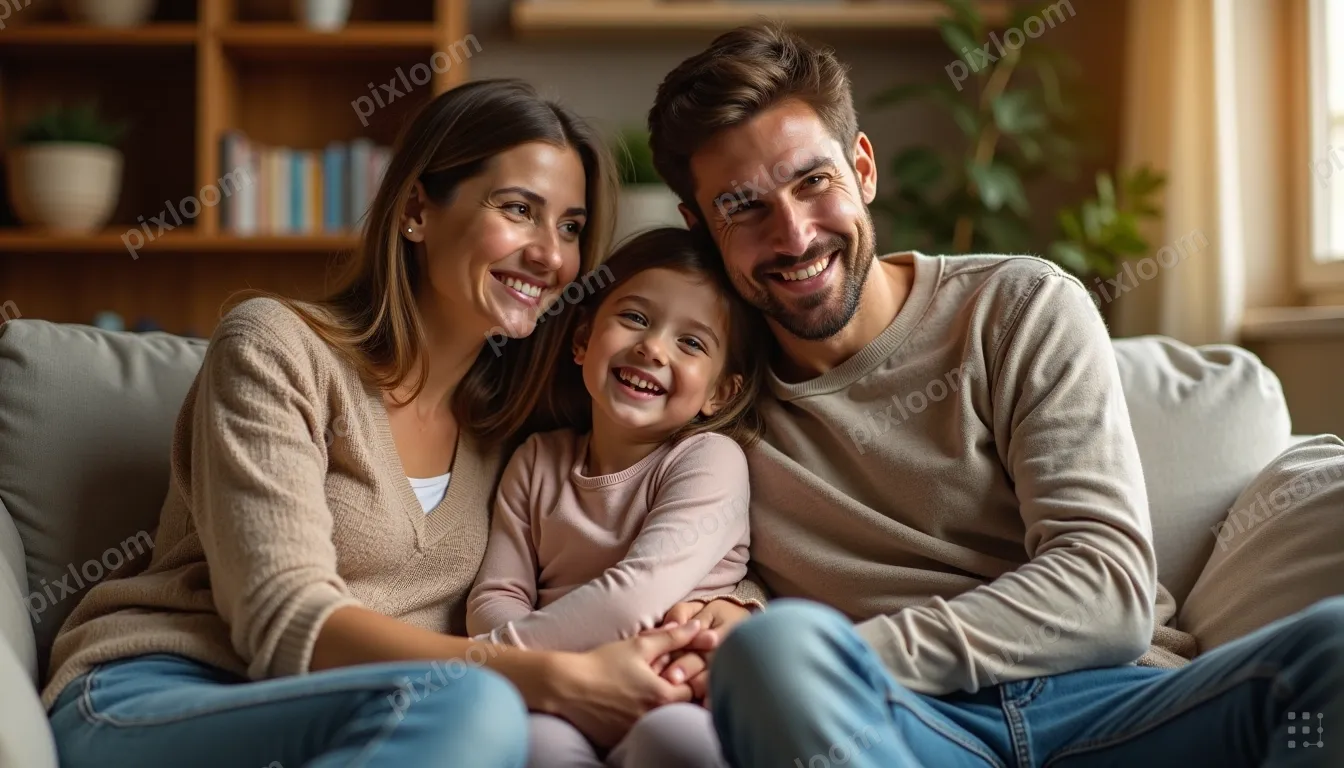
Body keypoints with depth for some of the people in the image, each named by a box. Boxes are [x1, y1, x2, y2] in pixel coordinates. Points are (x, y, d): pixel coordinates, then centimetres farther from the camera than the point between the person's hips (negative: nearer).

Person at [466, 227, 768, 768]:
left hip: (676, 704, -2)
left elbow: (640, 593, -12)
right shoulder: (538, 460, 16)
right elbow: (496, 596, 7)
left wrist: (499, 650, -11)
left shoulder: (711, 460, 1)